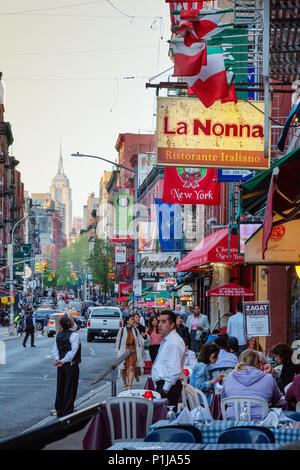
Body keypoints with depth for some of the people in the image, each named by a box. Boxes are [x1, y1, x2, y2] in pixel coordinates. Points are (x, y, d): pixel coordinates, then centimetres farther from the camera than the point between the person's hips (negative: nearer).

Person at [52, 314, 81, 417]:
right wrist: (62, 361, -16)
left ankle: (59, 411, 21)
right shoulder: (74, 335, -14)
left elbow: (55, 350, 6)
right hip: (71, 365, -7)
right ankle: (67, 412, 2)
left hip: (61, 366, 7)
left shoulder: (59, 335, 8)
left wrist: (58, 360, -4)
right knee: (70, 389, 0)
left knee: (60, 388, 13)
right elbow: (73, 351, -20)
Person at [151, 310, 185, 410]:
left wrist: (165, 389, -20)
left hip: (168, 386, -10)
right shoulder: (166, 340, 17)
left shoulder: (174, 342, -16)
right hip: (162, 385, 10)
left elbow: (174, 370, -22)